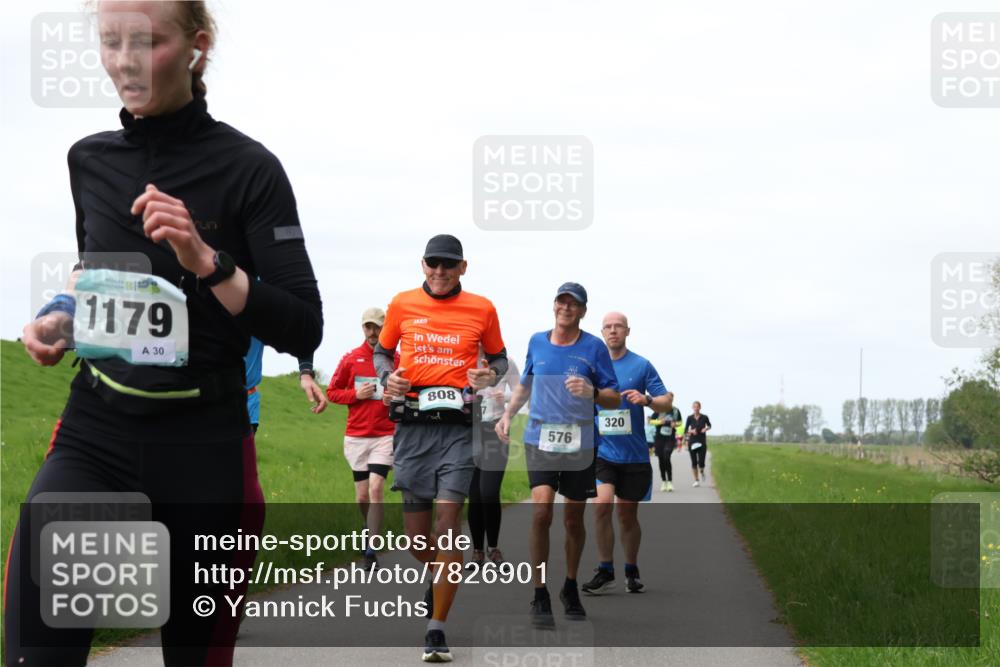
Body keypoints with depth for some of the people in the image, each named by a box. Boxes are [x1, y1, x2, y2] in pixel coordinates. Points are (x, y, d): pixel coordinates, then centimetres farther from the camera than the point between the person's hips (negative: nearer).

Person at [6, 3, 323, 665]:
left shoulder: (247, 168, -7)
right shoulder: (91, 160, 6)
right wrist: (61, 319, 5)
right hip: (94, 435, 3)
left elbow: (303, 331, -12)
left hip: (204, 448, -2)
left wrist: (206, 260, -24)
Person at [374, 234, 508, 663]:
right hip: (412, 423, 2)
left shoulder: (481, 309, 5)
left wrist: (491, 375, -5)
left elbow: (499, 357, 17)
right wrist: (387, 378, -1)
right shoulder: (402, 305, 7)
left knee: (448, 519, -12)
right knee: (415, 533, 4)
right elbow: (382, 351, 20)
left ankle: (437, 631, -7)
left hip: (458, 424, -2)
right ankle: (438, 576, 41)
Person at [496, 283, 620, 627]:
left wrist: (591, 393, -20)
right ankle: (540, 598, -12)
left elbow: (614, 399, -1)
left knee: (573, 520, 9)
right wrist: (508, 414, 11)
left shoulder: (594, 347, -1)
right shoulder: (537, 342, 7)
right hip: (540, 440, 0)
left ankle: (570, 588, 31)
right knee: (541, 511, -17)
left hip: (580, 444, 0)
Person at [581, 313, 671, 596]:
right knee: (602, 505, -18)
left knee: (627, 515, 9)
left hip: (634, 455, 0)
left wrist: (647, 400, -21)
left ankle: (631, 571, 27)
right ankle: (605, 570, -8)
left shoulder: (641, 365, 0)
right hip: (602, 452, 0)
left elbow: (667, 402, -1)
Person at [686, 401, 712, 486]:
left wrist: (706, 429, -4)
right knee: (694, 462, 1)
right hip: (692, 442, 1)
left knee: (701, 463, -8)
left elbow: (709, 426, 17)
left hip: (702, 442, -1)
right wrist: (691, 431, -15)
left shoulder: (704, 417, -1)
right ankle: (696, 480, 13)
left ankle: (702, 471, 26)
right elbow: (685, 430, 5)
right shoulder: (690, 418, 0)